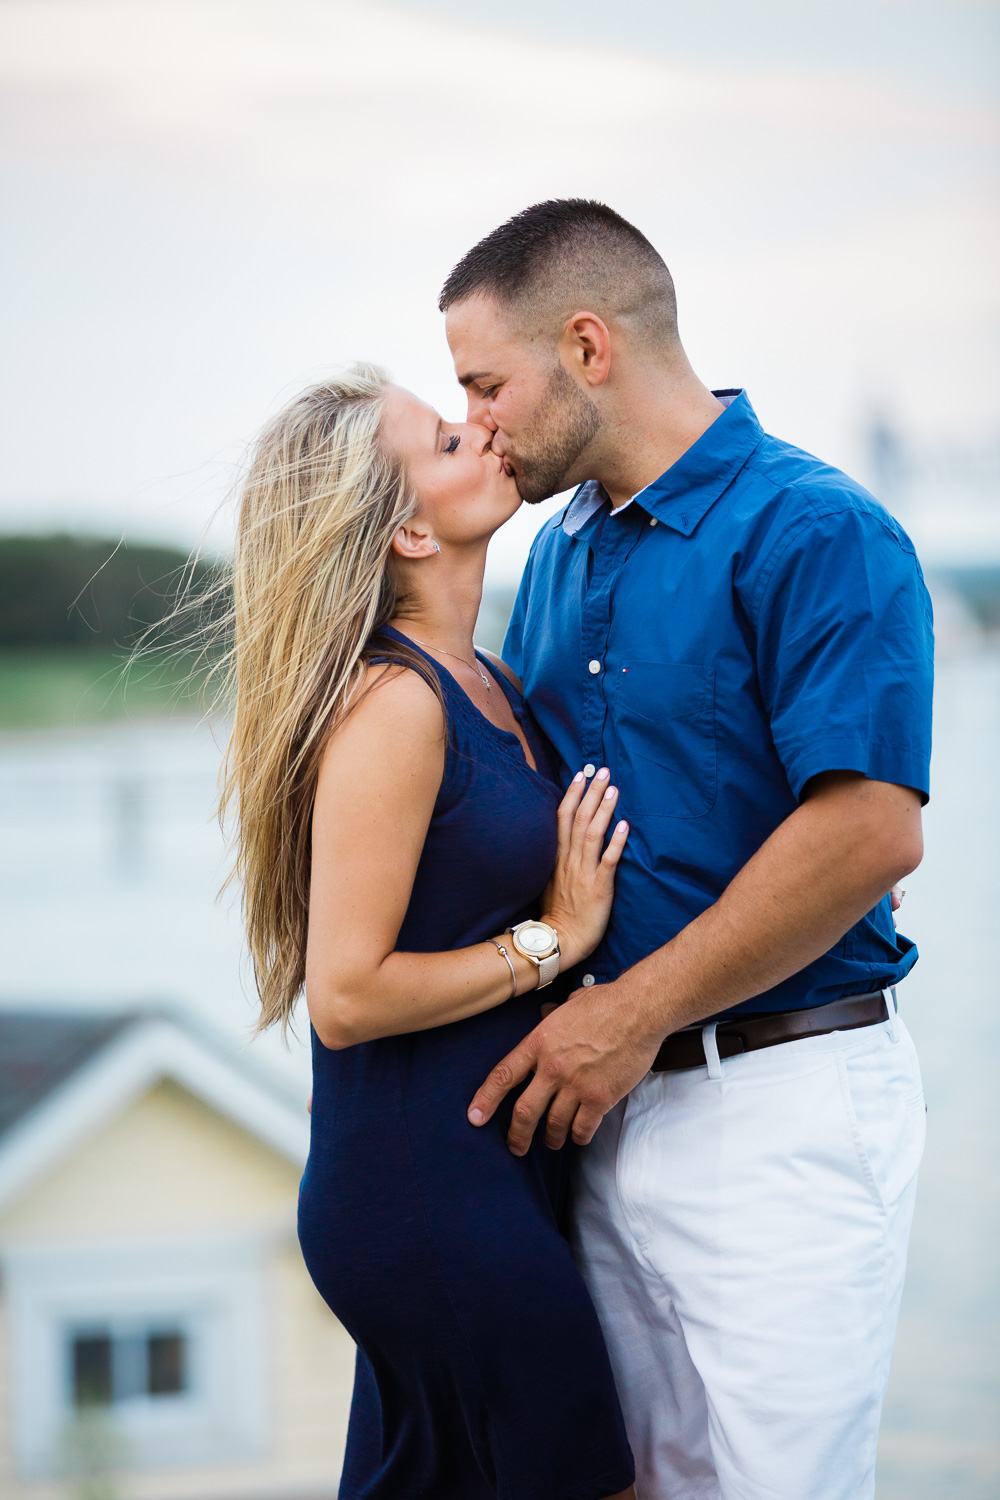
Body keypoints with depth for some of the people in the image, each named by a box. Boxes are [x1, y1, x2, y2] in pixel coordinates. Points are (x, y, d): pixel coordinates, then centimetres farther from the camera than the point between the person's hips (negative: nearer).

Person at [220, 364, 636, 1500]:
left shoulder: (483, 682, 10)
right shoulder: (390, 704, -18)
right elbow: (347, 995, -20)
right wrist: (553, 939, -12)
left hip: (493, 1171, 9)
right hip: (431, 1190, -9)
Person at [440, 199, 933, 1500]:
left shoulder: (814, 535, -13)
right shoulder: (563, 550, 14)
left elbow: (870, 833, -22)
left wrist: (635, 1012, -17)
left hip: (780, 1103, -8)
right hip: (614, 1092, 8)